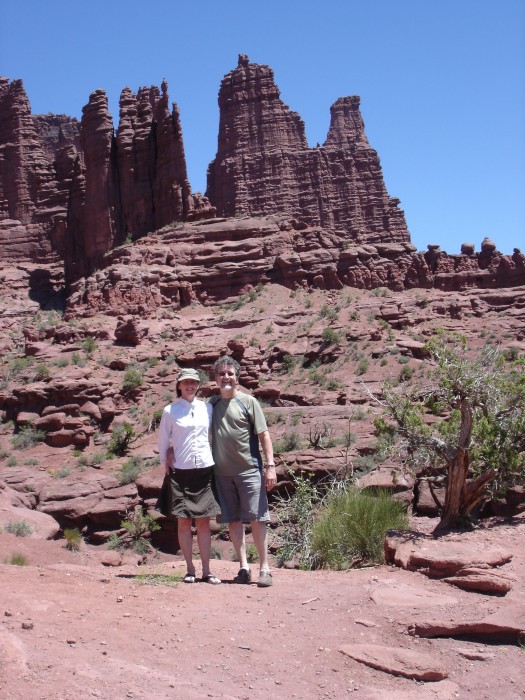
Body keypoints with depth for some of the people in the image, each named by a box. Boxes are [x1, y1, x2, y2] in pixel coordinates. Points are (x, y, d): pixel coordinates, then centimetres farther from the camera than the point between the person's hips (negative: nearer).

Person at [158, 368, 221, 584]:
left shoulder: (207, 408, 7)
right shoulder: (170, 411, 1)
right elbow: (162, 442, 7)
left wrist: (215, 458, 9)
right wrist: (166, 465, 5)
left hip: (205, 469, 2)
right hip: (181, 471, -2)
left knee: (204, 521, 3)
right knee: (183, 521, 1)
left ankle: (206, 570, 7)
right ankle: (190, 569, 10)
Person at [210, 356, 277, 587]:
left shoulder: (248, 401, 0)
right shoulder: (212, 403, 10)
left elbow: (263, 434, -1)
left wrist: (270, 465, -8)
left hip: (249, 470, -4)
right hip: (222, 472, 4)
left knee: (257, 519, -3)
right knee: (233, 520, 7)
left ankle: (264, 568, 4)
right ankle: (244, 567, 15)